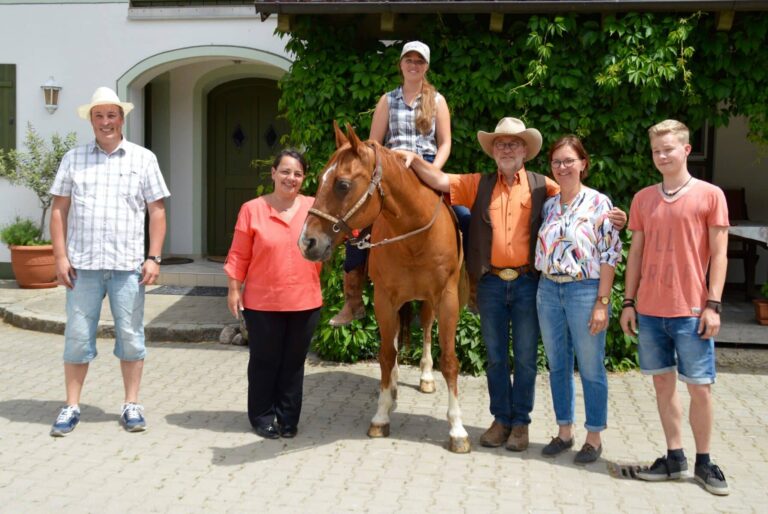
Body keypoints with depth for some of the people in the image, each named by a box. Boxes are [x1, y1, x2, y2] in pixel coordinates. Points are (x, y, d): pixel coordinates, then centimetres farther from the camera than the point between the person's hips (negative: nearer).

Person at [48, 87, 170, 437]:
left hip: (127, 264, -1)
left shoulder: (143, 159, 6)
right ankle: (71, 407, 17)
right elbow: (59, 210, 8)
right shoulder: (73, 158, 9)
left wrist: (154, 258, -4)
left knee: (130, 335, 5)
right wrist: (61, 256, -1)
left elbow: (156, 211, 4)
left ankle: (132, 405, 17)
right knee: (77, 336, 6)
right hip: (82, 264, 1)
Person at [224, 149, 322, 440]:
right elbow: (239, 255, -1)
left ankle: (288, 419, 26)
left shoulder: (315, 207, 2)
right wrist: (234, 289, -3)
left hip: (305, 304, 2)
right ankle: (262, 418, 25)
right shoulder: (252, 209, -4)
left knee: (294, 363, 12)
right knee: (264, 362, 10)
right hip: (262, 303, -2)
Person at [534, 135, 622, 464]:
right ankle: (564, 432, 25)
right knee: (557, 366, 12)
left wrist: (602, 302, -14)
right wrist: (544, 286, 4)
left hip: (585, 290, -5)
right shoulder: (548, 206, 8)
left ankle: (594, 438, 17)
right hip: (549, 290, 5)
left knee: (591, 369, 4)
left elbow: (610, 255, -9)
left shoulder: (598, 203, -7)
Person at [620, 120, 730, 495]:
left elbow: (719, 254, -3)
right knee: (663, 383, 9)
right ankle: (675, 457, 20)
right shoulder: (643, 199, 9)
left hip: (691, 310, -4)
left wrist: (713, 305, -9)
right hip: (649, 310, 4)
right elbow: (636, 253, 11)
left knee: (700, 387, 2)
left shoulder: (710, 195, -2)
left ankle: (703, 462, 17)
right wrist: (628, 302, 6)